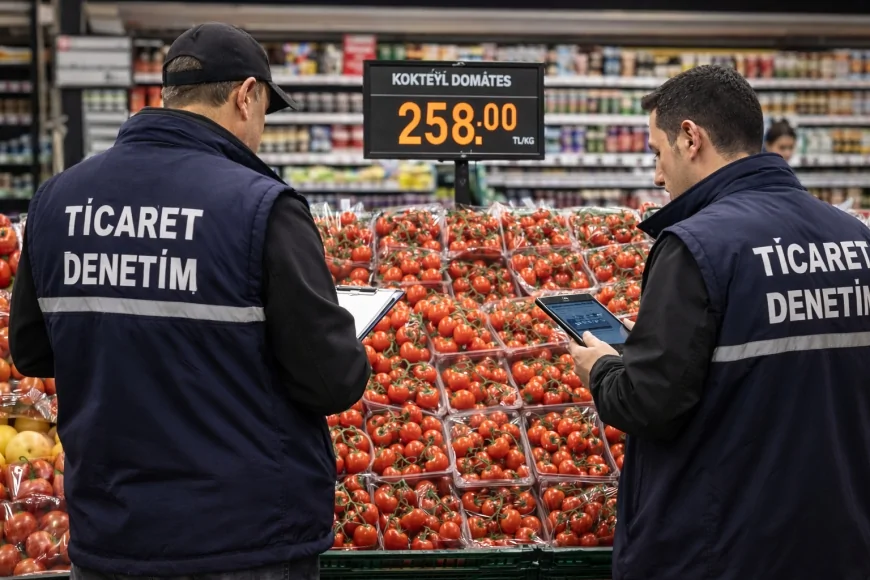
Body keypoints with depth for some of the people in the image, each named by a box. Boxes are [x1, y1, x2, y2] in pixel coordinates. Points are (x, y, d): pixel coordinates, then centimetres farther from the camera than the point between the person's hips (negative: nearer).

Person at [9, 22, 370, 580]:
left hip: (106, 535, 5)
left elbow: (32, 351, 11)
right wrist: (351, 362, 6)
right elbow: (334, 381, -15)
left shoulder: (56, 199, -1)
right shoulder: (261, 205, -16)